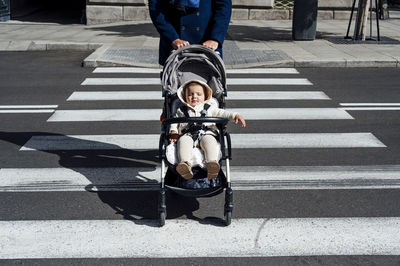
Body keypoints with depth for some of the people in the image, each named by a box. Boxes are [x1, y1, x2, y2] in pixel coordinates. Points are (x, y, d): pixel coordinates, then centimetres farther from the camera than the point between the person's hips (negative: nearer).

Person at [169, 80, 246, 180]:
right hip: (187, 134, 0)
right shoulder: (182, 110, 29)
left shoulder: (209, 108, 28)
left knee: (209, 141, -37)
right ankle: (185, 164, -53)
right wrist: (173, 131, 2)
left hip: (206, 132, 0)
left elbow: (222, 113, 21)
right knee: (183, 141, -36)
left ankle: (212, 163, -56)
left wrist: (235, 115, 5)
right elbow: (174, 121, 23)